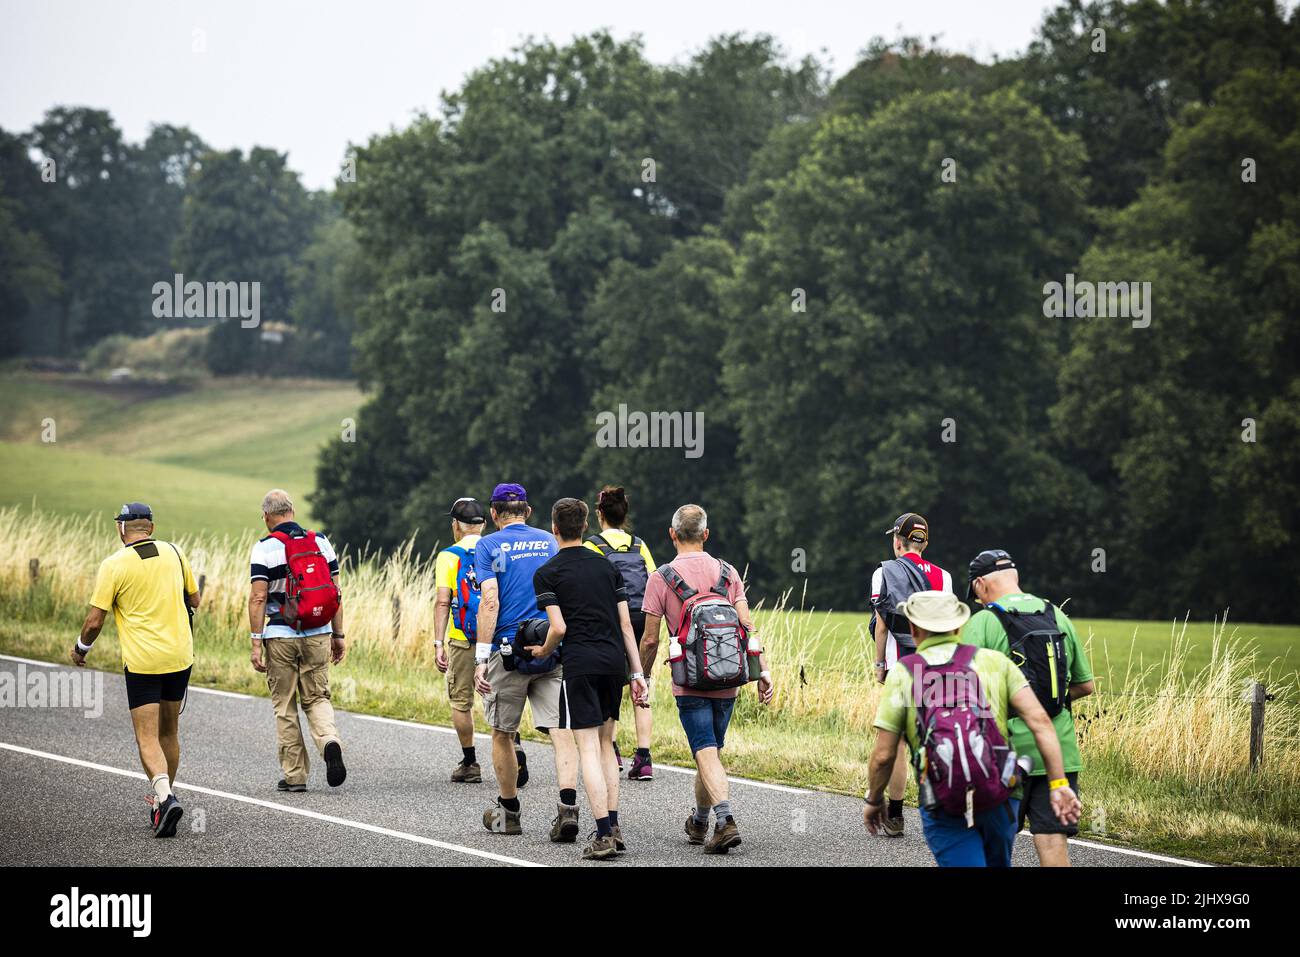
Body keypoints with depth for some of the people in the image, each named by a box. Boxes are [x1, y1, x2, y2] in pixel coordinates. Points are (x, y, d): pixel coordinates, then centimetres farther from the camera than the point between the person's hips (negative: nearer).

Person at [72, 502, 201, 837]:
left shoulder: (113, 565, -10)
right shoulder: (174, 553, 4)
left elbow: (94, 622, -8)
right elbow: (194, 600, 15)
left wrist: (81, 649, 11)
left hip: (142, 661, -4)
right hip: (180, 657, 4)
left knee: (148, 739, -4)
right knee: (169, 732, 19)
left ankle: (165, 797, -25)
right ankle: (164, 797, 27)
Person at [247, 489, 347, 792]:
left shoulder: (265, 548, -8)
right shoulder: (321, 542, 5)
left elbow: (258, 599, -12)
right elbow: (335, 592, 6)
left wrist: (256, 643, -10)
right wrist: (338, 635, 12)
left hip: (281, 636, -3)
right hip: (318, 635, 3)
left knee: (285, 707, 8)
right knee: (317, 699, 13)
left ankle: (294, 775, 10)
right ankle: (330, 742, -16)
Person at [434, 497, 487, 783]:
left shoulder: (449, 556, -1)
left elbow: (443, 602, -8)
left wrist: (439, 644, -9)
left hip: (464, 641, -2)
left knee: (461, 700, 9)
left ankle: (469, 763, 12)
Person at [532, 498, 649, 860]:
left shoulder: (546, 574, -2)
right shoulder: (607, 567, 13)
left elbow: (558, 627, -11)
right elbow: (625, 623, 10)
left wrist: (543, 651, 9)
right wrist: (637, 673, 12)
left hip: (580, 664, -5)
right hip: (614, 661, 5)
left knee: (588, 749, -5)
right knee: (605, 743, 18)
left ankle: (603, 835, -12)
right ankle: (614, 827, 14)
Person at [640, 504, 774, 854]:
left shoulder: (661, 578, -5)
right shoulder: (727, 572, 4)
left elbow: (650, 640, -3)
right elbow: (747, 626, -4)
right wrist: (762, 669, -3)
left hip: (690, 682, -4)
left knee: (706, 754, -9)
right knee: (712, 751, 18)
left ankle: (725, 821, -27)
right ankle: (699, 823, 31)